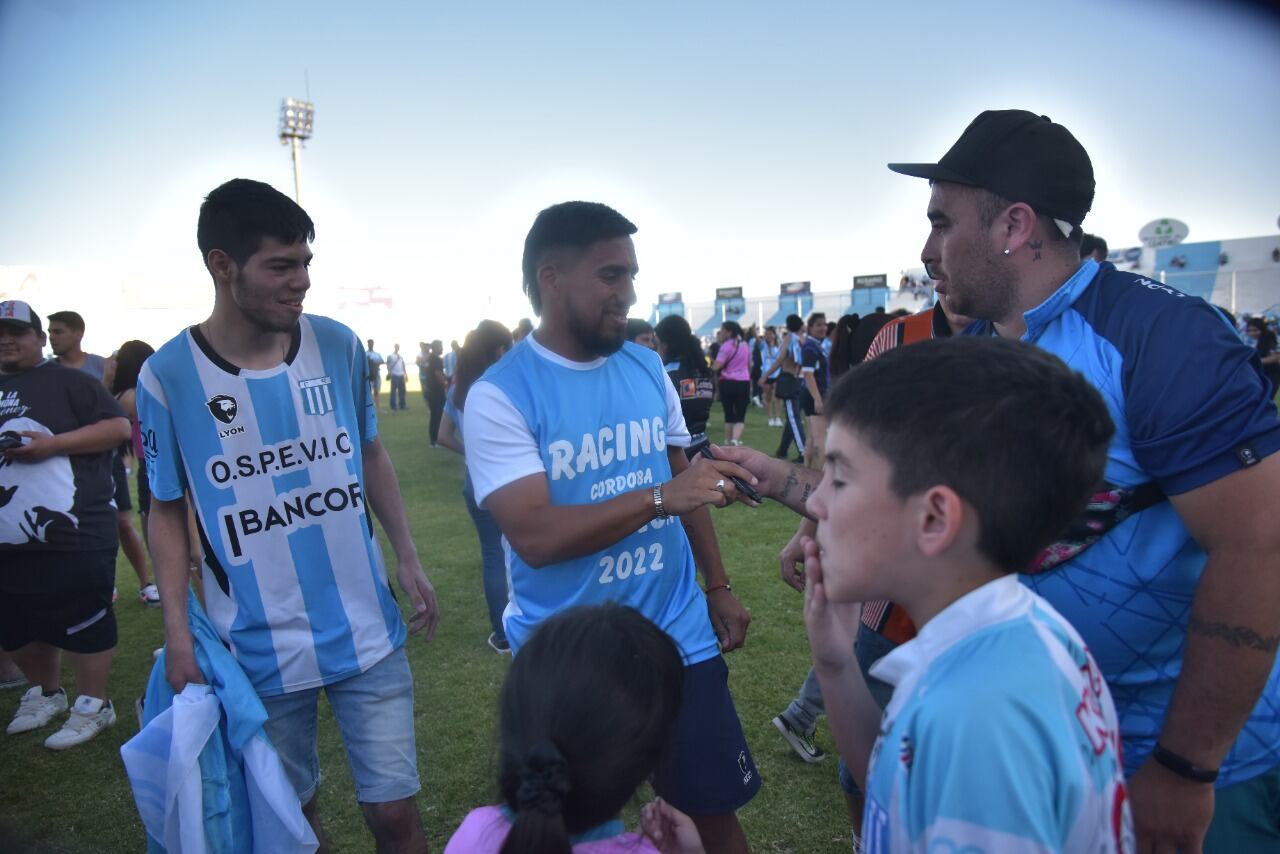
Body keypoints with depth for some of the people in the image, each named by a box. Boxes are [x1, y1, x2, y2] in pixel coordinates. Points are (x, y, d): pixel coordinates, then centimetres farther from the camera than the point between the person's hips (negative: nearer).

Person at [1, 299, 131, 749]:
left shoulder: (68, 382, -3)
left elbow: (119, 427, -10)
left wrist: (52, 444, -18)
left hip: (72, 536, -7)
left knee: (82, 619, 1)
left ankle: (93, 705, 15)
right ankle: (46, 692, 38)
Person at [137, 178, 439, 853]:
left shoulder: (339, 346, -5)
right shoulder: (168, 376, -10)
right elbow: (167, 511, 0)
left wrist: (408, 559, 4)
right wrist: (177, 631, -8)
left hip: (368, 635, 1)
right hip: (258, 651, -1)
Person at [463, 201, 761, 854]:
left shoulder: (648, 369, 2)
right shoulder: (499, 396, -15)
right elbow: (535, 535, -24)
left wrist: (719, 587, 9)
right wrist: (660, 498, -31)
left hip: (677, 639, 4)